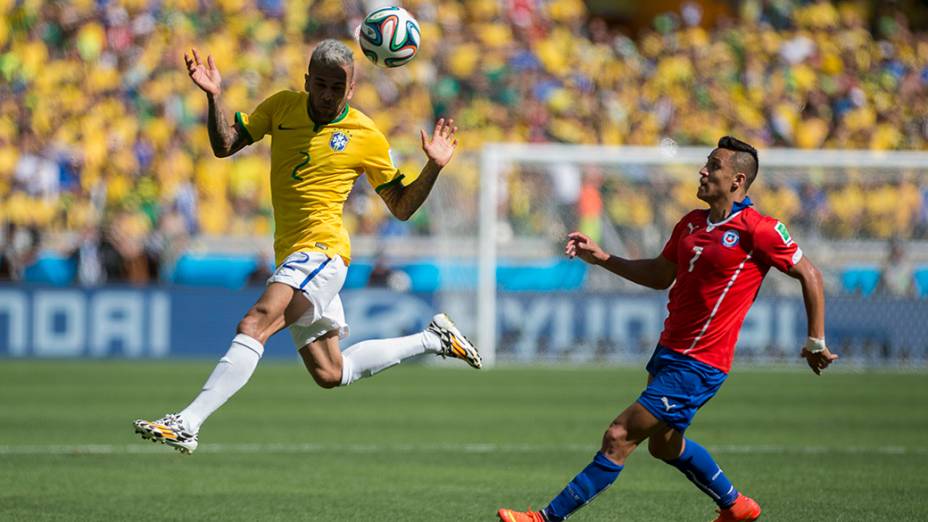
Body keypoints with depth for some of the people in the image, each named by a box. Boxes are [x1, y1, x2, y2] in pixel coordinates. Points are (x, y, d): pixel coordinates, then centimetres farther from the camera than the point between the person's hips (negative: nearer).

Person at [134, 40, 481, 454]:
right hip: (293, 256, 7)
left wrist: (434, 167, -10)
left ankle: (187, 423, -33)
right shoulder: (282, 107, 8)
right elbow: (224, 145, 5)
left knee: (253, 326, -27)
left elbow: (401, 207, 6)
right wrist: (214, 96, -11)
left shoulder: (366, 136, -2)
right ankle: (433, 339, 33)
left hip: (321, 251, -7)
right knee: (330, 374, 15)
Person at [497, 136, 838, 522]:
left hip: (698, 366, -9)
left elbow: (809, 275, -8)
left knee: (619, 439, -9)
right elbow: (660, 276, 19)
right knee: (664, 444, 23)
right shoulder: (691, 223, 8)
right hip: (669, 350, 9)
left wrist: (816, 341, -6)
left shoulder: (759, 231, -15)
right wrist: (602, 258, 10)